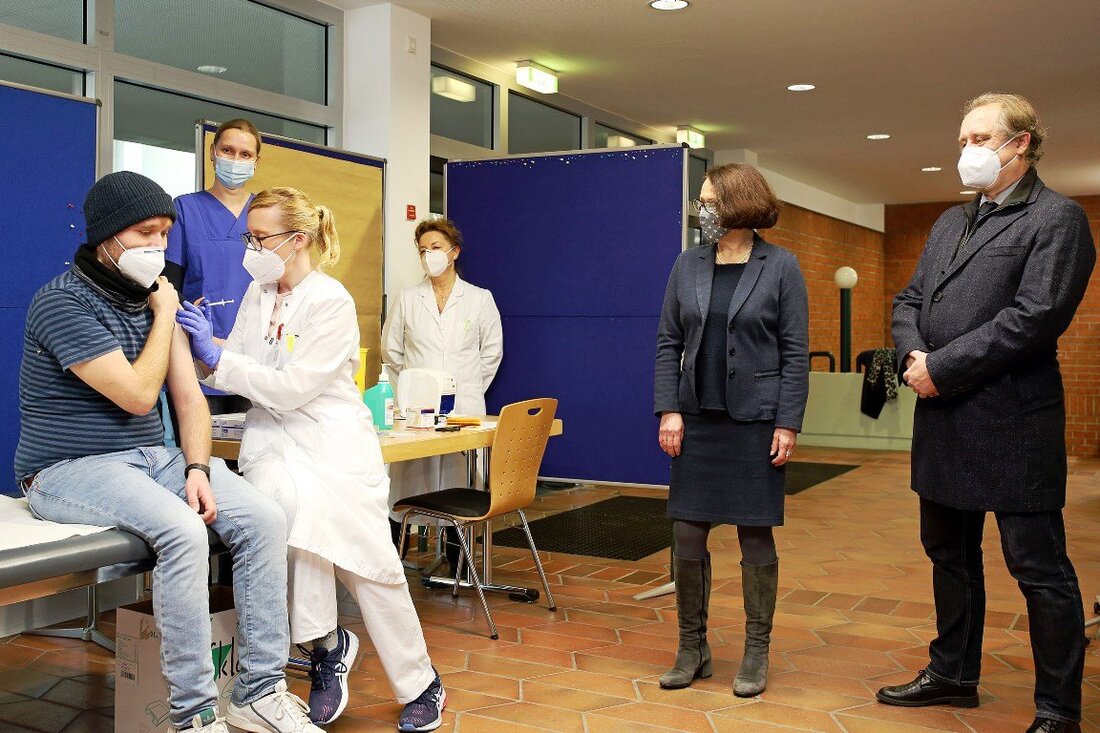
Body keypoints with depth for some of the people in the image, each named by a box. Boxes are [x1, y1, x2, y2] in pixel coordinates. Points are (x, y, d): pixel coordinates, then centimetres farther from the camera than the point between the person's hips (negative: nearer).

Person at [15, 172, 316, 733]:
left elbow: (189, 396, 7)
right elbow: (137, 395, -19)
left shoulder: (154, 296, 10)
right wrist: (164, 317, -7)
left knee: (263, 519, -14)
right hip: (69, 470, -7)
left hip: (151, 456, 7)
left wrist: (197, 467, -10)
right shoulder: (64, 303, -13)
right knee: (183, 531, -33)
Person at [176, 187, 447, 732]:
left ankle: (421, 686, 16)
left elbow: (291, 389, -16)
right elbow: (232, 371, 11)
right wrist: (202, 345, -7)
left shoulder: (332, 302, -10)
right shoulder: (257, 293, 11)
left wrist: (217, 357, -16)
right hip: (273, 441, 4)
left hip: (332, 441, -4)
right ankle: (326, 645, -11)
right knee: (292, 503, -32)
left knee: (371, 565, -6)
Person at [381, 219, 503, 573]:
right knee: (405, 478, -3)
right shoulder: (407, 299, 8)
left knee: (459, 484, 0)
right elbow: (391, 349, 14)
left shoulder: (480, 299, 7)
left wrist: (469, 390, 9)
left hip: (463, 408, 0)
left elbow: (492, 352, 12)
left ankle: (458, 563, 10)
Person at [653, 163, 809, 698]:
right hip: (697, 419, 3)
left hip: (755, 422, -3)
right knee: (687, 533, 5)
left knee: (755, 535, 6)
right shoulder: (688, 265, 6)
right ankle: (692, 648, 21)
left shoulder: (780, 267, -3)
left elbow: (795, 352, -4)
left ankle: (756, 653, 21)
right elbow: (668, 343, 6)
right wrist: (669, 410, -3)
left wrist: (788, 424, -10)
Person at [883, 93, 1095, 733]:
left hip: (1012, 422, -8)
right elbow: (909, 300, 14)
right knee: (950, 555, 18)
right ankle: (953, 674, 34)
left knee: (1039, 568, 1)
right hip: (944, 419, 8)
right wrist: (913, 354, -7)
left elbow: (1035, 317, -19)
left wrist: (941, 368, -17)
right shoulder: (951, 222, 17)